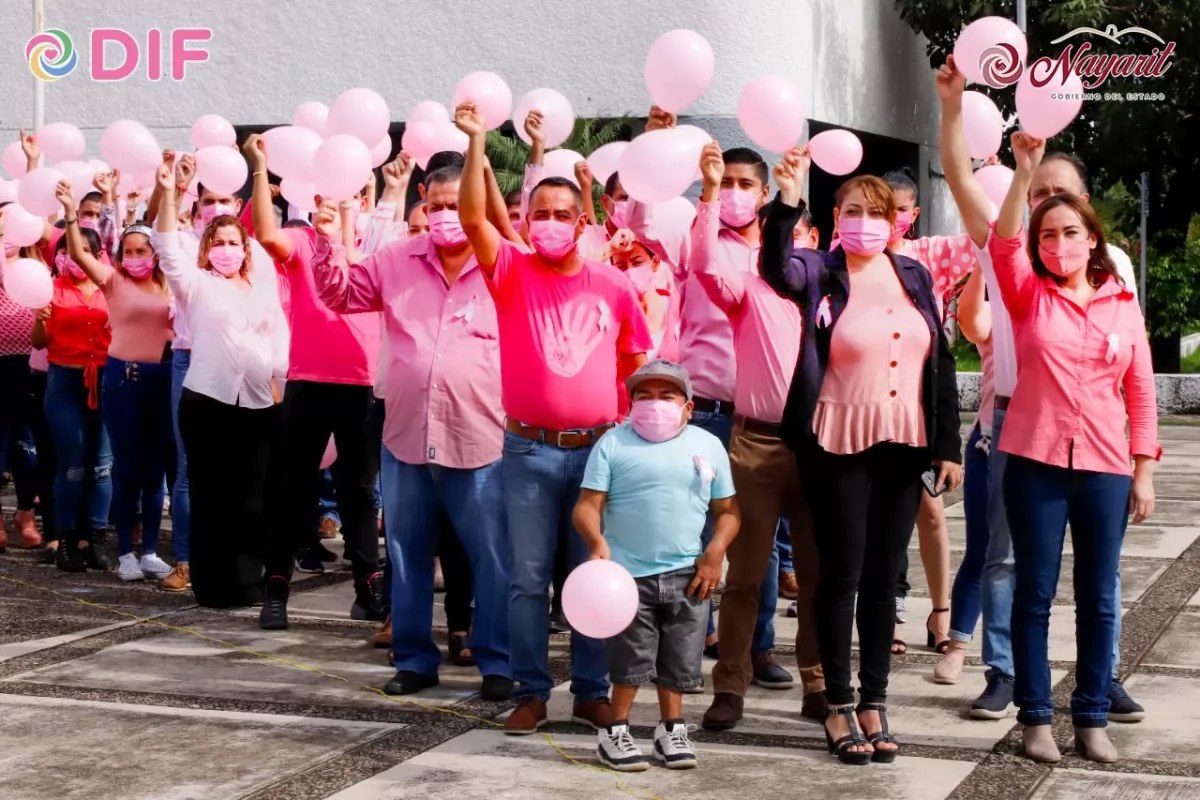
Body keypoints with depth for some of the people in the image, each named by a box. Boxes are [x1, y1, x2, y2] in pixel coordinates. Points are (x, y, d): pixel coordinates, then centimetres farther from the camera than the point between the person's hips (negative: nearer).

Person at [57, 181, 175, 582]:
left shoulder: (167, 284, 8)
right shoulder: (114, 280, -1)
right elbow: (79, 254, -15)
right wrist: (70, 212, -28)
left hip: (160, 377, 3)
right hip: (122, 376, -3)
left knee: (155, 467, 7)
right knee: (126, 466, 2)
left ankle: (150, 550, 15)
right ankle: (125, 552, 10)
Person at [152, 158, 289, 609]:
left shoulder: (264, 288, 17)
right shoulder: (197, 284, 5)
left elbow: (281, 336, 17)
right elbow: (168, 248, -9)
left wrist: (280, 380, 5)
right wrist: (167, 195, -20)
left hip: (261, 402, 4)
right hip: (209, 400, -4)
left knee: (255, 497, 5)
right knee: (211, 495, -1)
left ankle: (247, 580, 15)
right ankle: (214, 584, 5)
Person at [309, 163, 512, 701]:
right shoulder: (397, 262, 7)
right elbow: (340, 294, 13)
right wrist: (328, 243, -2)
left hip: (480, 440, -4)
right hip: (406, 436, 4)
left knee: (491, 556, 4)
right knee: (408, 554, 13)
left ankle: (497, 661, 15)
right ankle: (413, 657, 25)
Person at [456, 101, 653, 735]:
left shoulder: (612, 284, 4)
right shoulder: (511, 272, 0)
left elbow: (636, 365, 10)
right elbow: (472, 218, -15)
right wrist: (477, 143, -22)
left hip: (598, 449, 1)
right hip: (528, 450, -1)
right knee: (528, 578, 4)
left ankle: (591, 690, 18)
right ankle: (531, 692, 14)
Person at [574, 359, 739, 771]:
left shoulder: (708, 445, 5)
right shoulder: (613, 443, -3)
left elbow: (727, 510, 8)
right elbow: (588, 505, -8)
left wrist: (715, 552, -7)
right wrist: (597, 541, -26)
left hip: (687, 575, 3)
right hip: (629, 574, -2)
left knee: (678, 662, 10)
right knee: (630, 660, 2)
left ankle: (672, 729, 25)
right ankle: (615, 732, 16)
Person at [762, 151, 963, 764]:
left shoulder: (915, 276, 8)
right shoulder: (820, 273, -3)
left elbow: (941, 363, 9)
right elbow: (776, 268, -26)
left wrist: (948, 447, 5)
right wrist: (788, 200, -42)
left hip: (904, 447, 4)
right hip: (838, 448, -4)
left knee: (884, 575, 10)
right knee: (842, 574, 3)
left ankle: (875, 701, 19)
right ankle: (838, 705, 13)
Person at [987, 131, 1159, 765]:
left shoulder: (1122, 304, 6)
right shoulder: (1030, 297, 2)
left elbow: (1141, 393, 7)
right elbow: (1002, 243, -17)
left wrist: (1144, 470, 3)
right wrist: (1025, 172, -27)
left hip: (1105, 467, 2)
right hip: (1035, 462, -1)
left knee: (1099, 597, 6)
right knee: (1035, 593, 4)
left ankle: (1092, 718, 16)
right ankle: (1035, 716, 12)